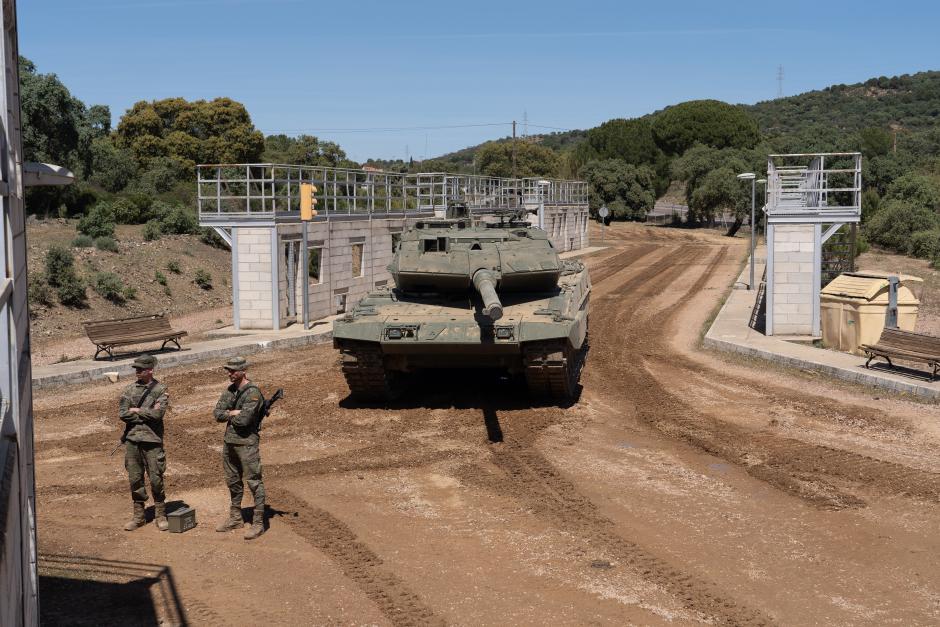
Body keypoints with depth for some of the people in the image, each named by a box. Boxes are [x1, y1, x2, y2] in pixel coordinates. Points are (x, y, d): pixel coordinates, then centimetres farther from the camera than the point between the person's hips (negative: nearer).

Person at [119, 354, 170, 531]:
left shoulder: (160, 390, -3)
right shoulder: (129, 390, 8)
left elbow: (158, 414, -16)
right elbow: (123, 414, -4)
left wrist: (137, 411, -7)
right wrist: (147, 413, -10)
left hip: (152, 440, -4)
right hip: (132, 439, 4)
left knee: (156, 479, -1)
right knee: (135, 479, 8)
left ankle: (160, 516, 11)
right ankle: (138, 516, 19)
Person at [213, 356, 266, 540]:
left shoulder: (253, 392, -15)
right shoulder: (230, 390, 10)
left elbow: (244, 419, -24)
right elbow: (217, 413, 3)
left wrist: (228, 415, -6)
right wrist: (233, 413, -13)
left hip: (247, 443, -8)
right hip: (229, 442, 9)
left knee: (254, 482, -4)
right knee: (233, 481, 17)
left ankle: (258, 523, 0)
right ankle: (235, 518, 30)